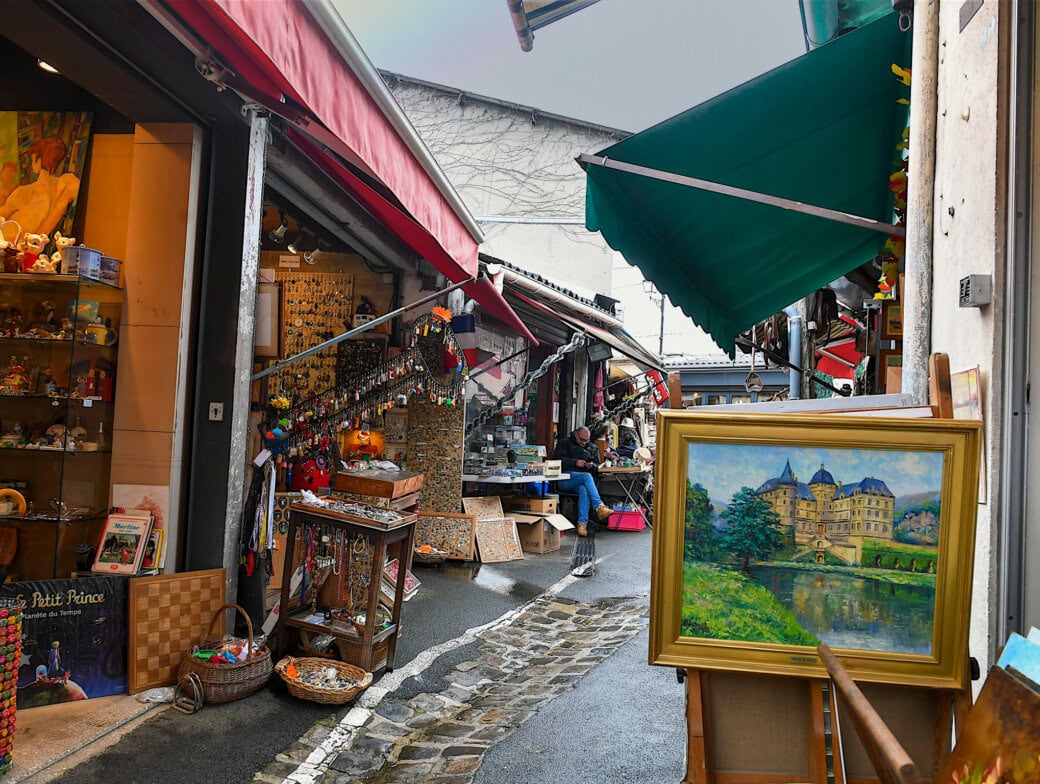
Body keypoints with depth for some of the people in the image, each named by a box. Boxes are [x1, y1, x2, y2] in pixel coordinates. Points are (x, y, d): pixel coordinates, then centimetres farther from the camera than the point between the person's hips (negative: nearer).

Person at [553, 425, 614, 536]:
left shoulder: (593, 448, 23)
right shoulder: (565, 443, 10)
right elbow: (557, 459, -4)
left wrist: (592, 466, -3)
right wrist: (575, 462, -14)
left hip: (582, 481, 3)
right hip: (565, 479, -3)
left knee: (584, 489, -35)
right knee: (586, 476, -34)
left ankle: (582, 523, -40)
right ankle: (599, 507, -43)